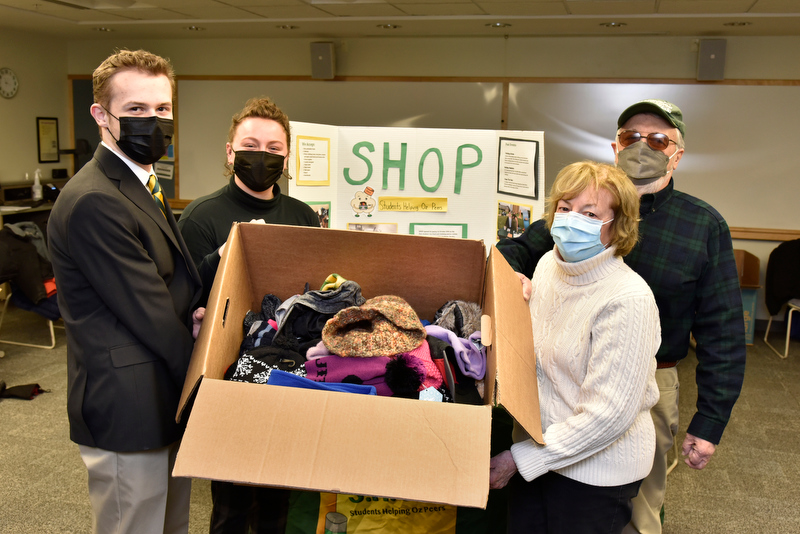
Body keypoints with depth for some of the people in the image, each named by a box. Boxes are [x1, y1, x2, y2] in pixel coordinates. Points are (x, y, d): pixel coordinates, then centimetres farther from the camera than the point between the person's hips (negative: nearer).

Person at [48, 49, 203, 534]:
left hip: (166, 405, 10)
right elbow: (149, 316, -19)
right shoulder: (93, 202, -21)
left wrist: (192, 315, -7)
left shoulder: (142, 186, 13)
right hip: (130, 415, -10)